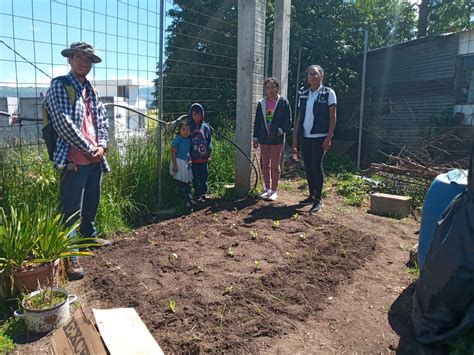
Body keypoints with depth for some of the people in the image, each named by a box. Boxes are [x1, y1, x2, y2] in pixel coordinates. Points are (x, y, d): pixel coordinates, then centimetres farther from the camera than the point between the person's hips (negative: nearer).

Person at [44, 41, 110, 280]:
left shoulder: (90, 89, 16)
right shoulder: (59, 85, -7)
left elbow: (102, 120, 15)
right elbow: (63, 123, -17)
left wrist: (101, 146, -2)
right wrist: (89, 148, -13)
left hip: (95, 159, 8)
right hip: (74, 160, -8)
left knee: (91, 203, 21)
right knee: (71, 210, -5)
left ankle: (89, 236, 41)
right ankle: (69, 258, 3)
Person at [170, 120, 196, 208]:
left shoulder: (188, 140, 6)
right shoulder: (176, 140, -14)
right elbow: (173, 153, -14)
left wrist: (190, 161, 9)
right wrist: (175, 165, -17)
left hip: (186, 163, 7)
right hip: (179, 163, -7)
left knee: (187, 182, 15)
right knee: (181, 183, 0)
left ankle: (190, 198, 23)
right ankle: (185, 200, 6)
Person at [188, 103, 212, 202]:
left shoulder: (205, 127, 5)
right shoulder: (189, 126, -2)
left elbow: (209, 141, 12)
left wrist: (209, 153, 4)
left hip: (204, 157, 2)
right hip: (193, 158, -2)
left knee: (204, 177, 10)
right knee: (196, 178, 4)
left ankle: (203, 193, 23)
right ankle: (197, 195, 14)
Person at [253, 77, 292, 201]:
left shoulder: (283, 102, -4)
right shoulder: (261, 103, 6)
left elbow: (288, 121, -3)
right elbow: (257, 122, 9)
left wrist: (281, 130, -17)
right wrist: (255, 138, 7)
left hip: (277, 139, -4)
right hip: (264, 139, 4)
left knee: (275, 166, 3)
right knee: (265, 165, 11)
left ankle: (274, 190, 12)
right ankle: (267, 188, 23)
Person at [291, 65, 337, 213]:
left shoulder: (329, 93, -1)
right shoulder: (303, 95, 13)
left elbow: (332, 117, -5)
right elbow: (298, 118, 13)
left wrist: (329, 137, -14)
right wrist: (295, 138, 9)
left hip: (319, 137, -5)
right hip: (305, 137, 5)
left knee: (316, 166, -8)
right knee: (308, 167, 8)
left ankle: (318, 199, 1)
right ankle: (311, 196, 20)